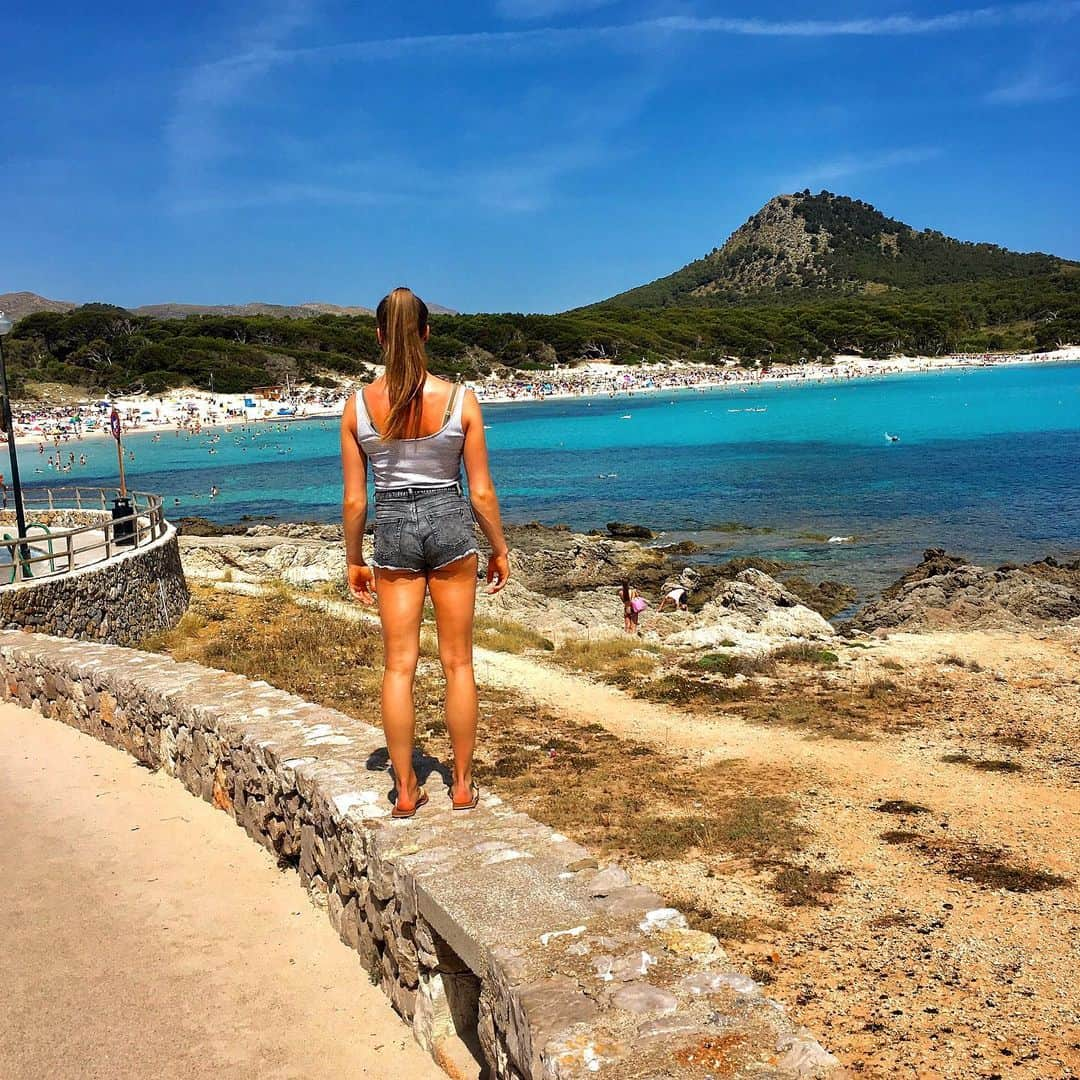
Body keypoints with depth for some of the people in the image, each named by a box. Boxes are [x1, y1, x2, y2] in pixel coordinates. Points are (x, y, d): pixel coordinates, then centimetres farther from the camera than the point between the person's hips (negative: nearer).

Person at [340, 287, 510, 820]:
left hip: (393, 530, 1)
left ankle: (406, 790, 17)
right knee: (457, 662, 11)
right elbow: (481, 492, -6)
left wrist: (354, 561, 11)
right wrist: (500, 550, 8)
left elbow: (354, 500, -3)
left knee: (399, 664, 10)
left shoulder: (358, 405, -6)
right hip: (449, 522, 0)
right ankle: (462, 786, 20)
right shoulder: (460, 399, -9)